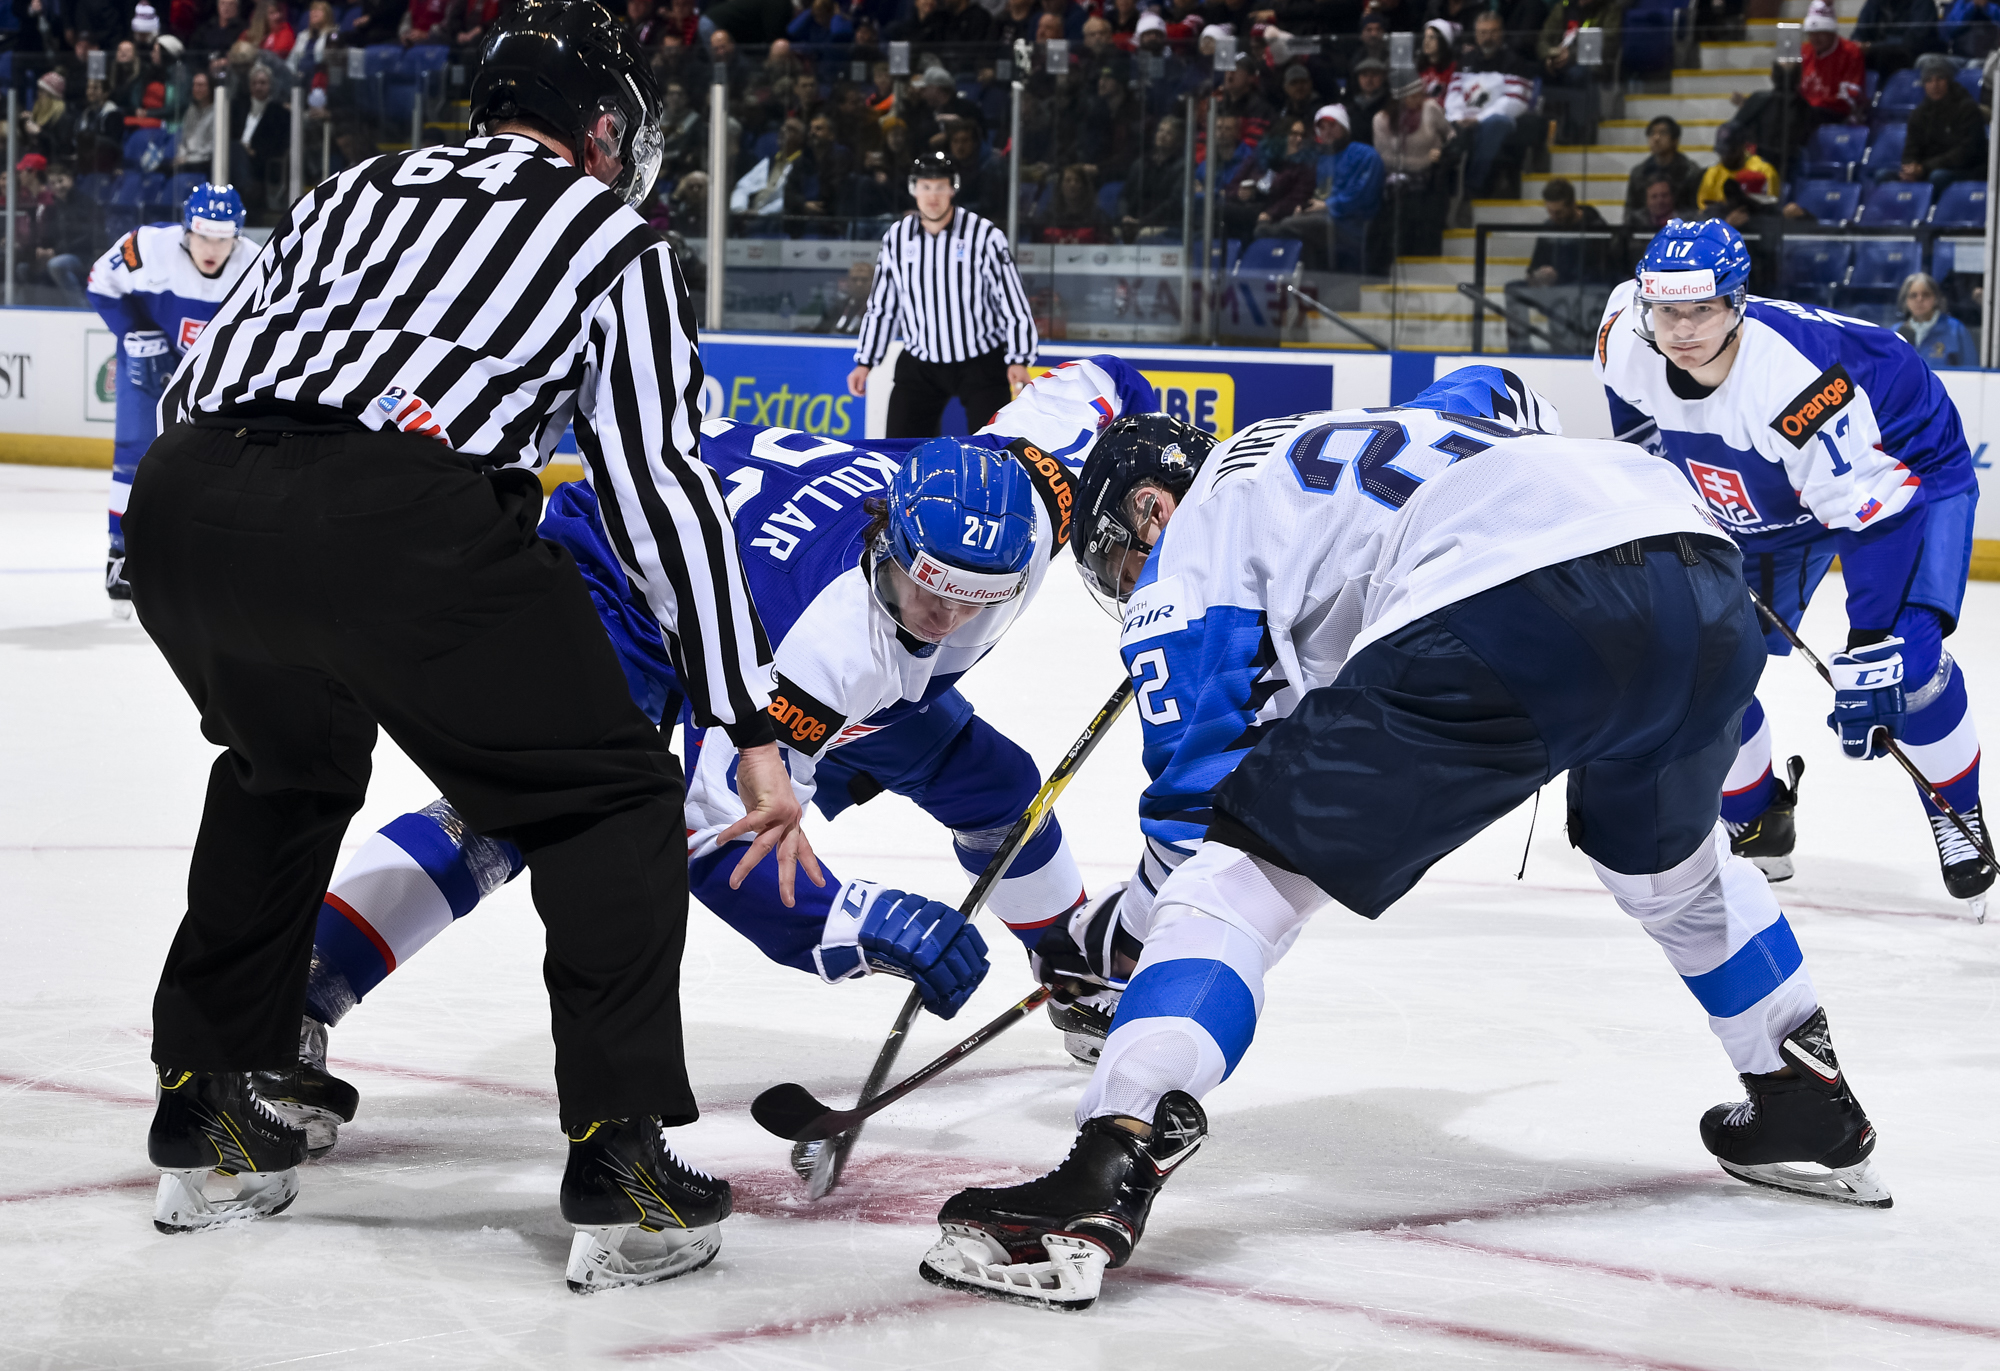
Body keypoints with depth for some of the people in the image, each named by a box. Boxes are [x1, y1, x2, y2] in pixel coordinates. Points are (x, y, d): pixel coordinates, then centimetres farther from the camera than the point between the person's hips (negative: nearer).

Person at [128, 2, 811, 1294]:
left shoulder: (356, 188, 33)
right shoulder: (616, 239, 20)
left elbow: (197, 379, 29)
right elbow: (663, 485, 12)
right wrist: (752, 729, 13)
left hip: (181, 505, 6)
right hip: (393, 524, -6)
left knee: (285, 769, 34)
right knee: (612, 800, 13)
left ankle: (207, 1124, 36)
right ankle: (620, 1164, 5)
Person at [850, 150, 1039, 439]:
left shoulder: (985, 236, -10)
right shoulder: (897, 237, 2)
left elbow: (1013, 302, -8)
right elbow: (881, 306, 12)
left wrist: (1018, 360, -16)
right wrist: (865, 361, 9)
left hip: (982, 363, -3)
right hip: (919, 366, 3)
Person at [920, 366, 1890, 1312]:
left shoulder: (1188, 545, 20)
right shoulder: (1341, 440, 40)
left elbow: (1202, 783, 14)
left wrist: (1116, 933, 29)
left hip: (1515, 614, -7)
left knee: (1246, 868, 0)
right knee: (1666, 859, 37)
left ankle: (1104, 1180, -14)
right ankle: (1811, 1111, 46)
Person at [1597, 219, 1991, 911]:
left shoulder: (1800, 377, -42)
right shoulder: (1626, 338, -24)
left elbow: (1873, 513, -39)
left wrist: (1867, 658, -41)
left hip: (1908, 468, -6)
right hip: (1763, 503, 6)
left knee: (1906, 659, -24)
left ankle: (1956, 814, 3)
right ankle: (1757, 823, 20)